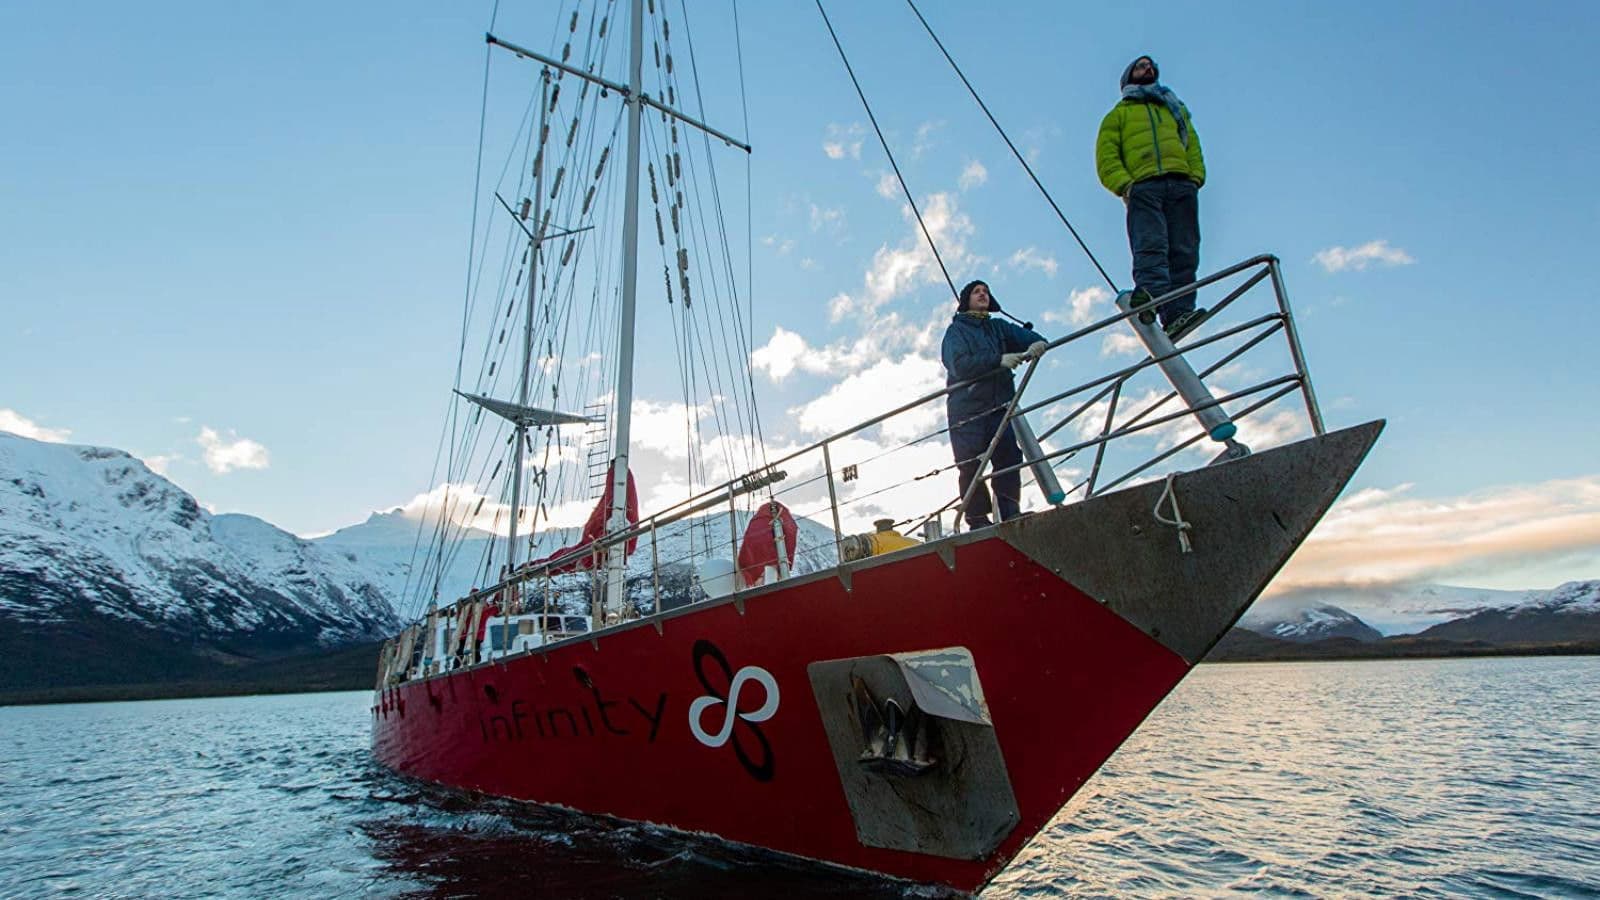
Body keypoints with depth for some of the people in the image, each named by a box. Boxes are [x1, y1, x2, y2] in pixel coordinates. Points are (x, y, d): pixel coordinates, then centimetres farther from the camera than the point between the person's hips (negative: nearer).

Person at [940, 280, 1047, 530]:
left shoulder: (998, 327, 22)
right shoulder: (956, 330, 6)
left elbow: (1025, 336, 6)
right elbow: (961, 365, -11)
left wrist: (1036, 343, -19)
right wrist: (999, 359, -20)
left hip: (999, 405, 4)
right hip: (966, 408, -4)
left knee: (1009, 454, -11)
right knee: (971, 465, -7)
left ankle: (1010, 513, -11)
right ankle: (978, 519, -5)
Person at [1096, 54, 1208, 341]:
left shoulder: (1175, 108, 38)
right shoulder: (1119, 114, 27)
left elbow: (1193, 145, 24)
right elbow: (1106, 155, 10)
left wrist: (1196, 176, 3)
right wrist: (1123, 184, -9)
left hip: (1182, 185, 3)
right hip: (1143, 186, -3)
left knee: (1184, 252, -15)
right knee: (1150, 245, -26)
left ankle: (1178, 312, -26)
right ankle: (1150, 293, -47)